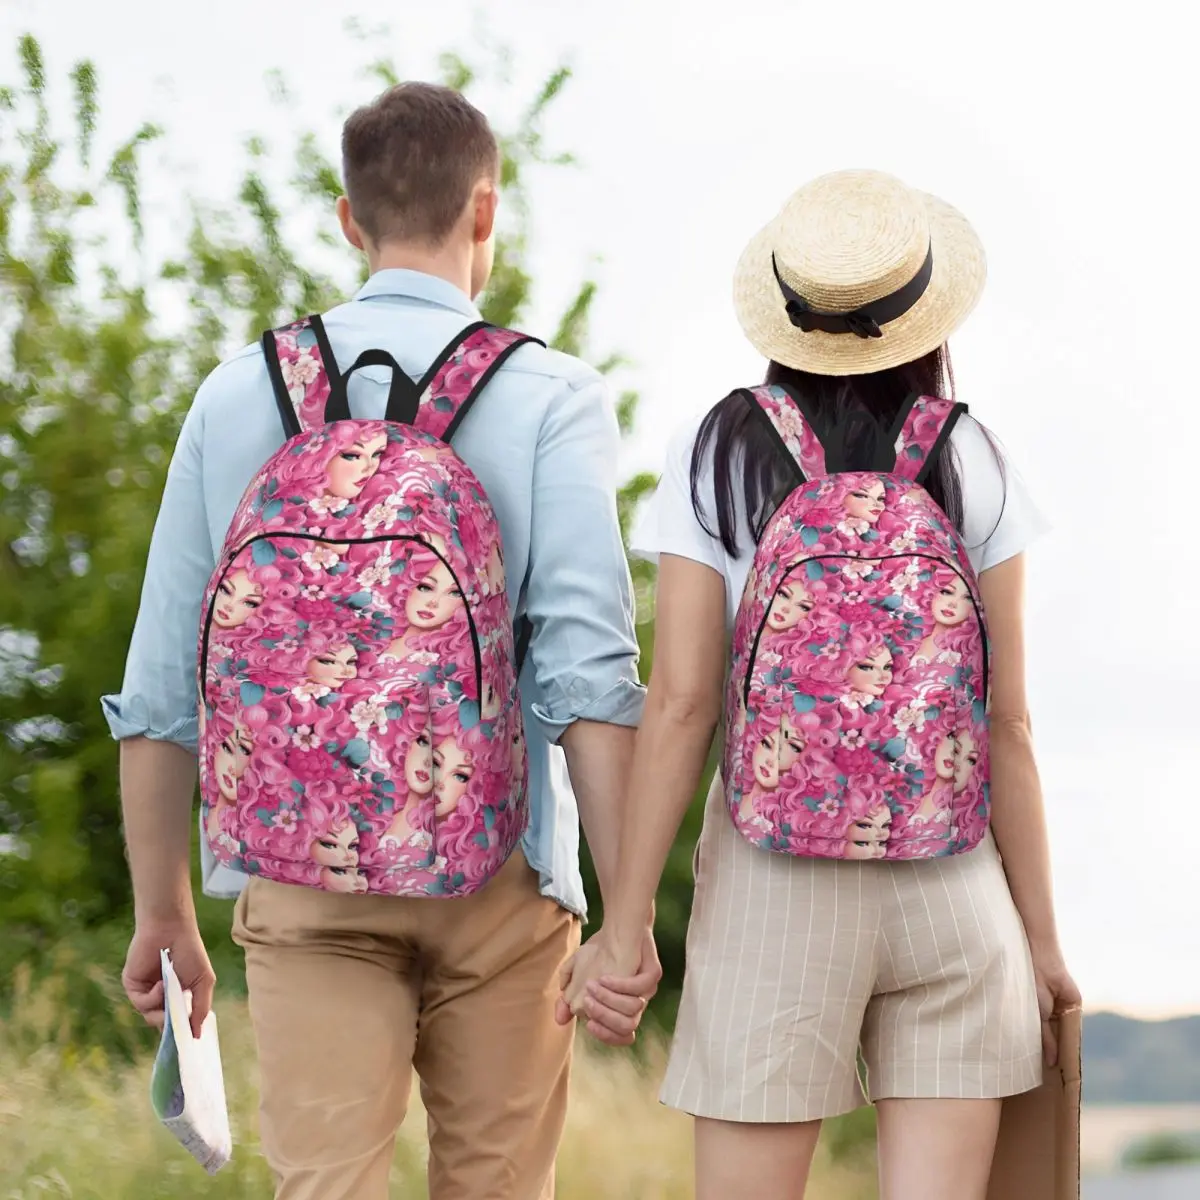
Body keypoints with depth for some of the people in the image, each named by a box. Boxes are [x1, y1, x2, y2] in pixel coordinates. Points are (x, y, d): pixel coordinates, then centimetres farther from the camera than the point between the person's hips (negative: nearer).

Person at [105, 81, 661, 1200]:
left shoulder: (240, 393, 6)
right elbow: (588, 666, -12)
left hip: (300, 878, 1)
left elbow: (161, 681, 7)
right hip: (495, 873, -1)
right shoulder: (548, 396, -2)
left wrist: (162, 912, 15)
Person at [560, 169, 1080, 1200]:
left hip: (774, 885, -1)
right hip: (954, 884, 1)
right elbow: (1007, 724, 0)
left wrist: (625, 923, -3)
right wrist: (1042, 934, 7)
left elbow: (680, 704, -8)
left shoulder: (719, 457, -2)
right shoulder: (971, 467, 0)